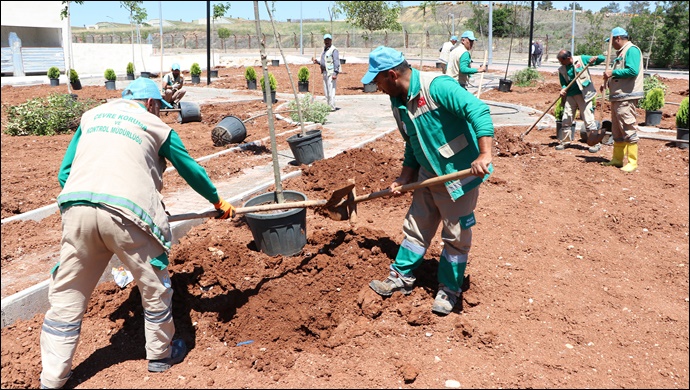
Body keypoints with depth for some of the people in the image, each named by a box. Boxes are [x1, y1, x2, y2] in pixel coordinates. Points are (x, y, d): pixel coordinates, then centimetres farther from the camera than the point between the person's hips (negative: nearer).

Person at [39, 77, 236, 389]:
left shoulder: (91, 116, 25)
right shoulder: (156, 126, 16)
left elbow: (64, 173, 21)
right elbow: (191, 170, 25)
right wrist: (218, 202, 39)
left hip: (77, 208, 4)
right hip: (125, 211, -3)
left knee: (66, 295, 14)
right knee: (154, 286, 16)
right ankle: (160, 354, 31)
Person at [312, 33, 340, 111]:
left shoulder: (334, 50, -9)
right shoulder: (325, 49, 19)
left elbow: (336, 62, -16)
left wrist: (335, 73, -22)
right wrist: (317, 62, 9)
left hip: (331, 73, -9)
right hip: (325, 73, 9)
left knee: (331, 90, -11)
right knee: (326, 91, 11)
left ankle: (332, 107, -9)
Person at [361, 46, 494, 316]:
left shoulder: (437, 86, -22)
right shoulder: (398, 103, 4)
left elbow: (478, 110, -32)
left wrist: (485, 155, -41)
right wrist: (404, 179, 12)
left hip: (460, 173, -7)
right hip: (428, 174, 8)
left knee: (456, 236, 6)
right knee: (416, 227, 16)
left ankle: (449, 289, 22)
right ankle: (401, 277, 31)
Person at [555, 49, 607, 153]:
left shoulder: (581, 59, -4)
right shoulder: (561, 70, 4)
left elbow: (602, 58, 0)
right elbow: (563, 83, 7)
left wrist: (596, 58, -23)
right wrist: (563, 89, -16)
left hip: (584, 94, -4)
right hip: (570, 95, 4)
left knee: (588, 119, -5)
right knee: (566, 119, 7)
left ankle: (595, 143, 2)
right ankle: (565, 141, 21)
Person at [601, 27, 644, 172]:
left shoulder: (632, 50, -10)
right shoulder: (621, 52, 20)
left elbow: (633, 71, -23)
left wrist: (613, 73, -17)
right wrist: (607, 82, 9)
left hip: (627, 97, -10)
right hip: (617, 97, 10)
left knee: (629, 129, -9)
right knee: (617, 131, 14)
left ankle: (632, 162, -6)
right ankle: (617, 159, 22)